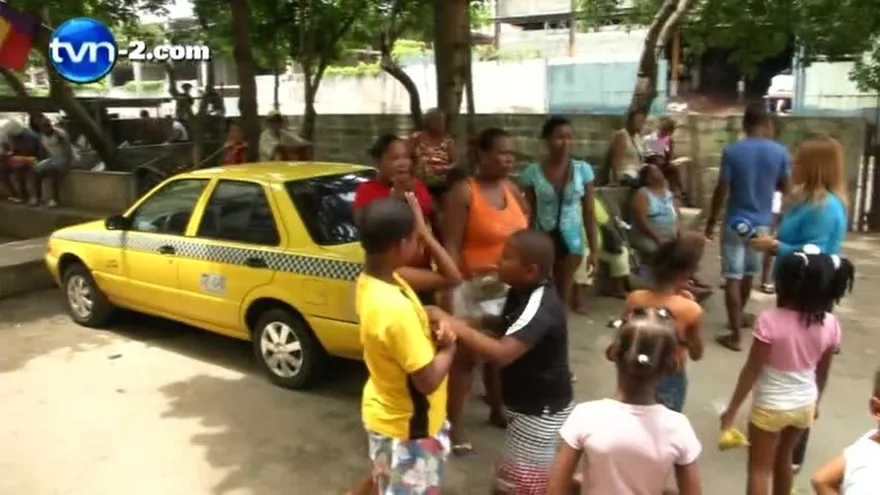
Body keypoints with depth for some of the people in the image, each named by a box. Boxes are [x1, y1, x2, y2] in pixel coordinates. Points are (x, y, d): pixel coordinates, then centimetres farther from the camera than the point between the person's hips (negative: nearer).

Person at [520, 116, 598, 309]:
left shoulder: (583, 169, -4)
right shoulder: (532, 172, -7)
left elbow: (589, 212, -1)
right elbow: (529, 213, -1)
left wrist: (593, 249, -2)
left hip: (571, 239, 1)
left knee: (563, 292, 12)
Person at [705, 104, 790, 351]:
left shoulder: (732, 151, -12)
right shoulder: (780, 152, -4)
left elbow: (721, 190, -10)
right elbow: (784, 188, 6)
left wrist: (711, 220, 1)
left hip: (736, 222, -3)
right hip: (761, 223, 3)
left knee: (733, 278, 0)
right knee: (748, 274, 21)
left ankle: (735, 334, -1)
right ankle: (739, 315, 40)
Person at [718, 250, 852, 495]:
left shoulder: (770, 320, -27)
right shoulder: (830, 324, -12)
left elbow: (751, 370, -19)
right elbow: (823, 372, 3)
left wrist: (732, 409, -7)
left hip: (770, 407, -5)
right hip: (804, 405, 5)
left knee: (759, 468, 11)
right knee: (783, 458, 28)